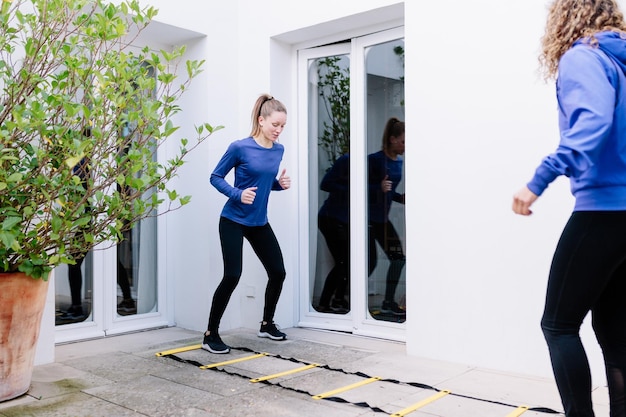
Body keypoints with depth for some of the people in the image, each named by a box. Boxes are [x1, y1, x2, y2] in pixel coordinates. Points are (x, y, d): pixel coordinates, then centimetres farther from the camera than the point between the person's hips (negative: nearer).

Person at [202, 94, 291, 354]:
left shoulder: (279, 150, 3)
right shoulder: (240, 148, -14)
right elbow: (216, 177, -7)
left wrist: (281, 184, -6)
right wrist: (237, 194, -22)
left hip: (259, 222, 6)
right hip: (233, 221, -6)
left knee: (278, 272, 7)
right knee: (232, 276, -11)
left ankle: (267, 324, 29)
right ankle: (210, 334, 4)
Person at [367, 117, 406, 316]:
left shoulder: (398, 162, 8)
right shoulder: (375, 159, -15)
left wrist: (402, 198, 2)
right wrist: (379, 188, -31)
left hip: (383, 219, 8)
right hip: (368, 218, -8)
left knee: (398, 257, 4)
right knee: (370, 262, -5)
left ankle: (388, 303, 15)